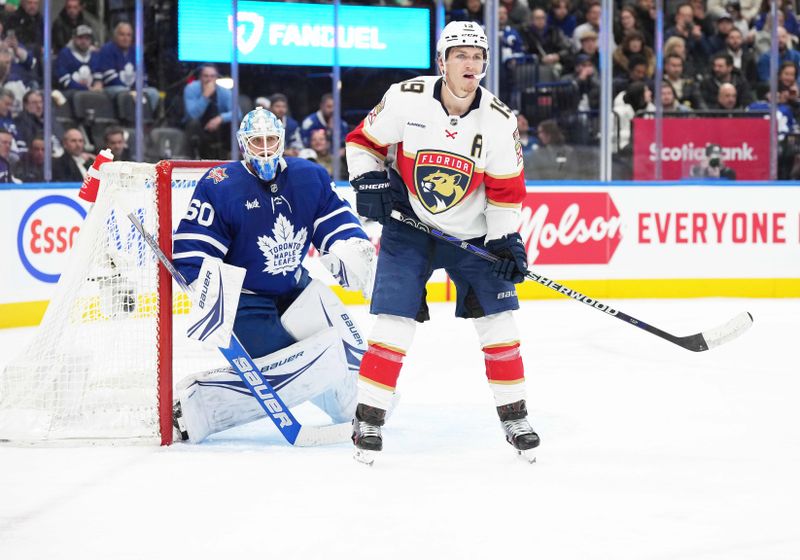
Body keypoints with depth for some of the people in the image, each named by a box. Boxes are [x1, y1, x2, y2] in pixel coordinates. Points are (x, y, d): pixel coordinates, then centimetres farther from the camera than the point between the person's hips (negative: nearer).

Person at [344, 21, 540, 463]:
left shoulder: (499, 120, -11)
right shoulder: (405, 100, -17)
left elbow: (506, 189, -3)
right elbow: (362, 142, -2)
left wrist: (507, 240, -9)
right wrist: (370, 184, -15)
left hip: (472, 233, 2)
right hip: (408, 227, -2)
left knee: (498, 319, -2)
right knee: (394, 321, -11)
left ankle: (514, 416, 11)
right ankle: (368, 418, -1)